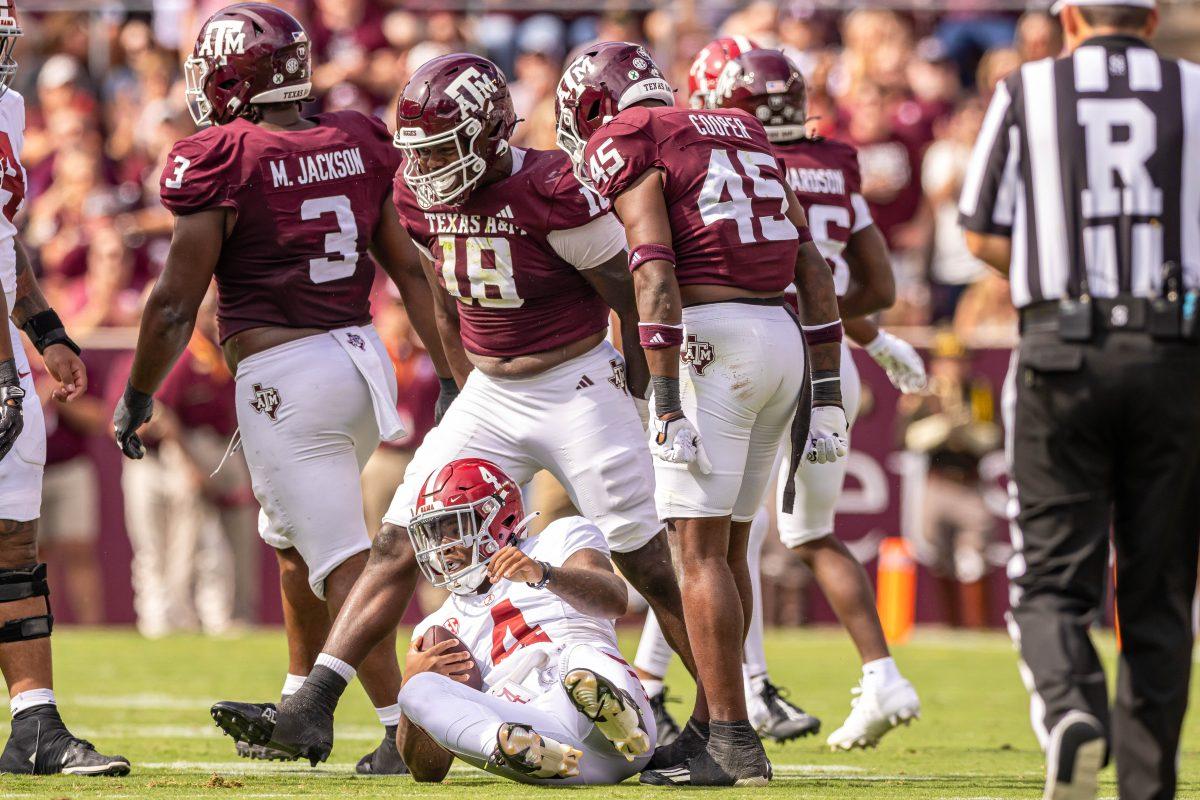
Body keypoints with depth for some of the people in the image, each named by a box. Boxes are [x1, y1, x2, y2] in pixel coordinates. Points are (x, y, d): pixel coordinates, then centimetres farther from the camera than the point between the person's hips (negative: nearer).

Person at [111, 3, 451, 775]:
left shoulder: (224, 162, -11)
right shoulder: (357, 144, 6)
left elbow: (177, 302, -8)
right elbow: (409, 267, 11)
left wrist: (138, 397, 4)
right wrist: (447, 373, 17)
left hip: (284, 376, -7)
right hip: (363, 356, 7)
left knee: (341, 561, -6)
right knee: (291, 536, 26)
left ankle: (404, 731, -10)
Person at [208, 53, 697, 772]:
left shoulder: (550, 191, -21)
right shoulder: (423, 199, 0)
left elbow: (629, 300, -12)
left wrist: (638, 405, -6)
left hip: (578, 386, -6)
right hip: (491, 393, 6)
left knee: (651, 566, -3)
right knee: (399, 546, -2)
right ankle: (311, 712, -5)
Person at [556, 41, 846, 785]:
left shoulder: (625, 143, 0)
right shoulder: (745, 133, 22)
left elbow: (655, 275, -13)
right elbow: (813, 269, 17)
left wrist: (667, 403, -15)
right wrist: (826, 391, 17)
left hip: (711, 337, -7)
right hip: (784, 339, 7)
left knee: (700, 548, -4)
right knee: (728, 543, 15)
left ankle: (734, 743, -7)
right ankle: (712, 727, 21)